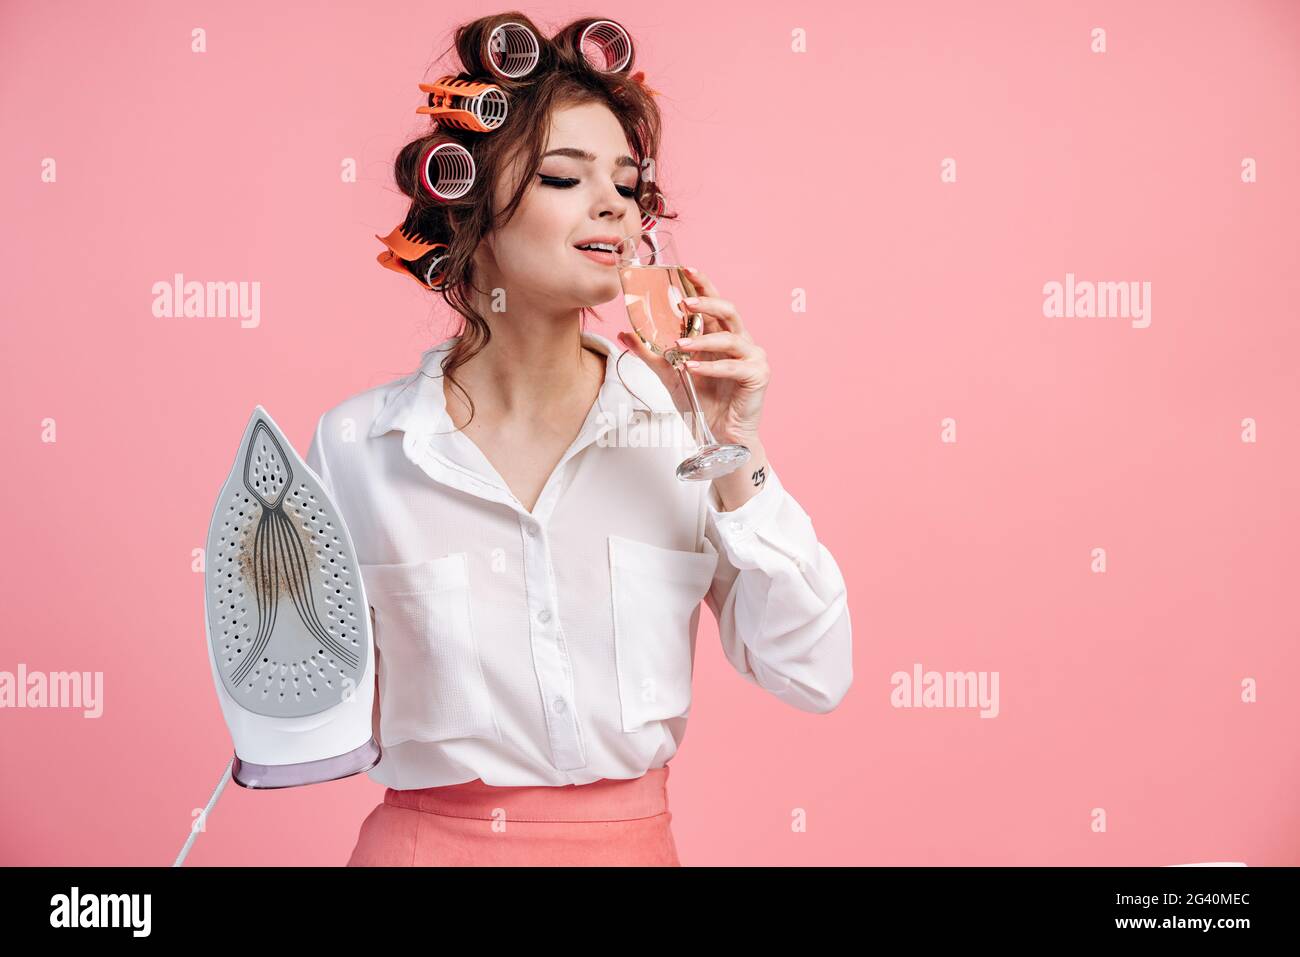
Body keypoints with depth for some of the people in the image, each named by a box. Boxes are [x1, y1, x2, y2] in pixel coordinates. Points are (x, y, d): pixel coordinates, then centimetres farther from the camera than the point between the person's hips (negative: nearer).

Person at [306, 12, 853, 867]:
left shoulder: (685, 425, -7)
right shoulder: (356, 444, -8)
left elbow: (815, 677, -9)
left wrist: (735, 459, -16)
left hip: (633, 839, 2)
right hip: (426, 837, -1)